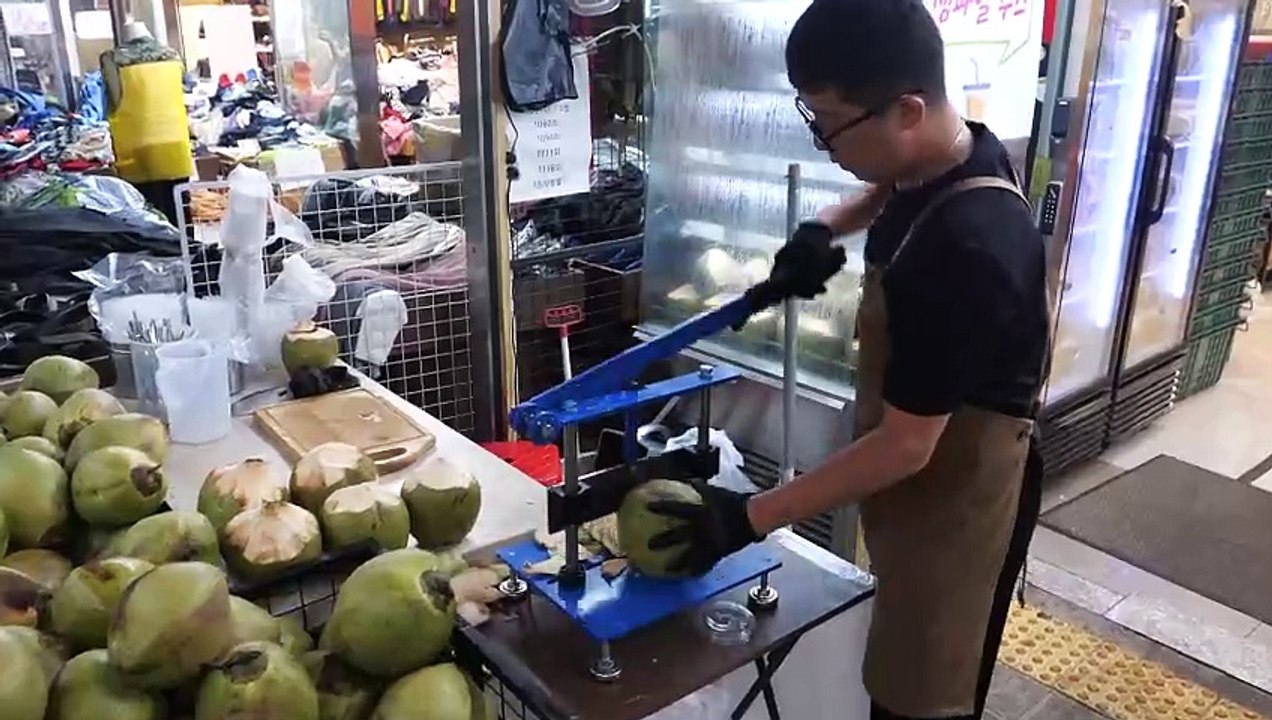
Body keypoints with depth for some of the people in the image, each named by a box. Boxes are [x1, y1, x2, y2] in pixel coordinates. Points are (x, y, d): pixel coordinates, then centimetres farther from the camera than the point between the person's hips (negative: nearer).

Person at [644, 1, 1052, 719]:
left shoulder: (964, 252, -35)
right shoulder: (957, 150, -7)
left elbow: (904, 446, -29)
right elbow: (894, 190, 21)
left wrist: (747, 518, -23)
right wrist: (827, 229, 1)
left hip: (958, 485, -8)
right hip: (923, 461, 9)